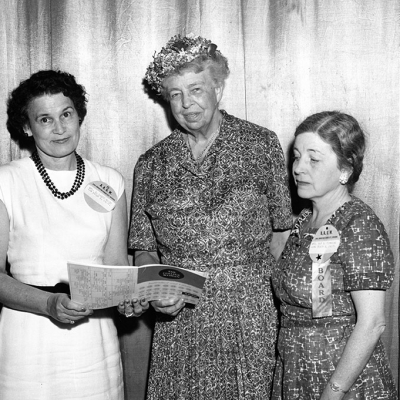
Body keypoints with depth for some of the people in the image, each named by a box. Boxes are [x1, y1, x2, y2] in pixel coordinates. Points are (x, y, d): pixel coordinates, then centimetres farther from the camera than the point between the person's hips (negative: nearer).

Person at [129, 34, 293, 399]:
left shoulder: (261, 144, 1)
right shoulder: (151, 164, 6)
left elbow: (282, 231, 4)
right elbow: (144, 249, 9)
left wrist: (255, 281, -5)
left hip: (247, 315, -1)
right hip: (176, 317, 2)